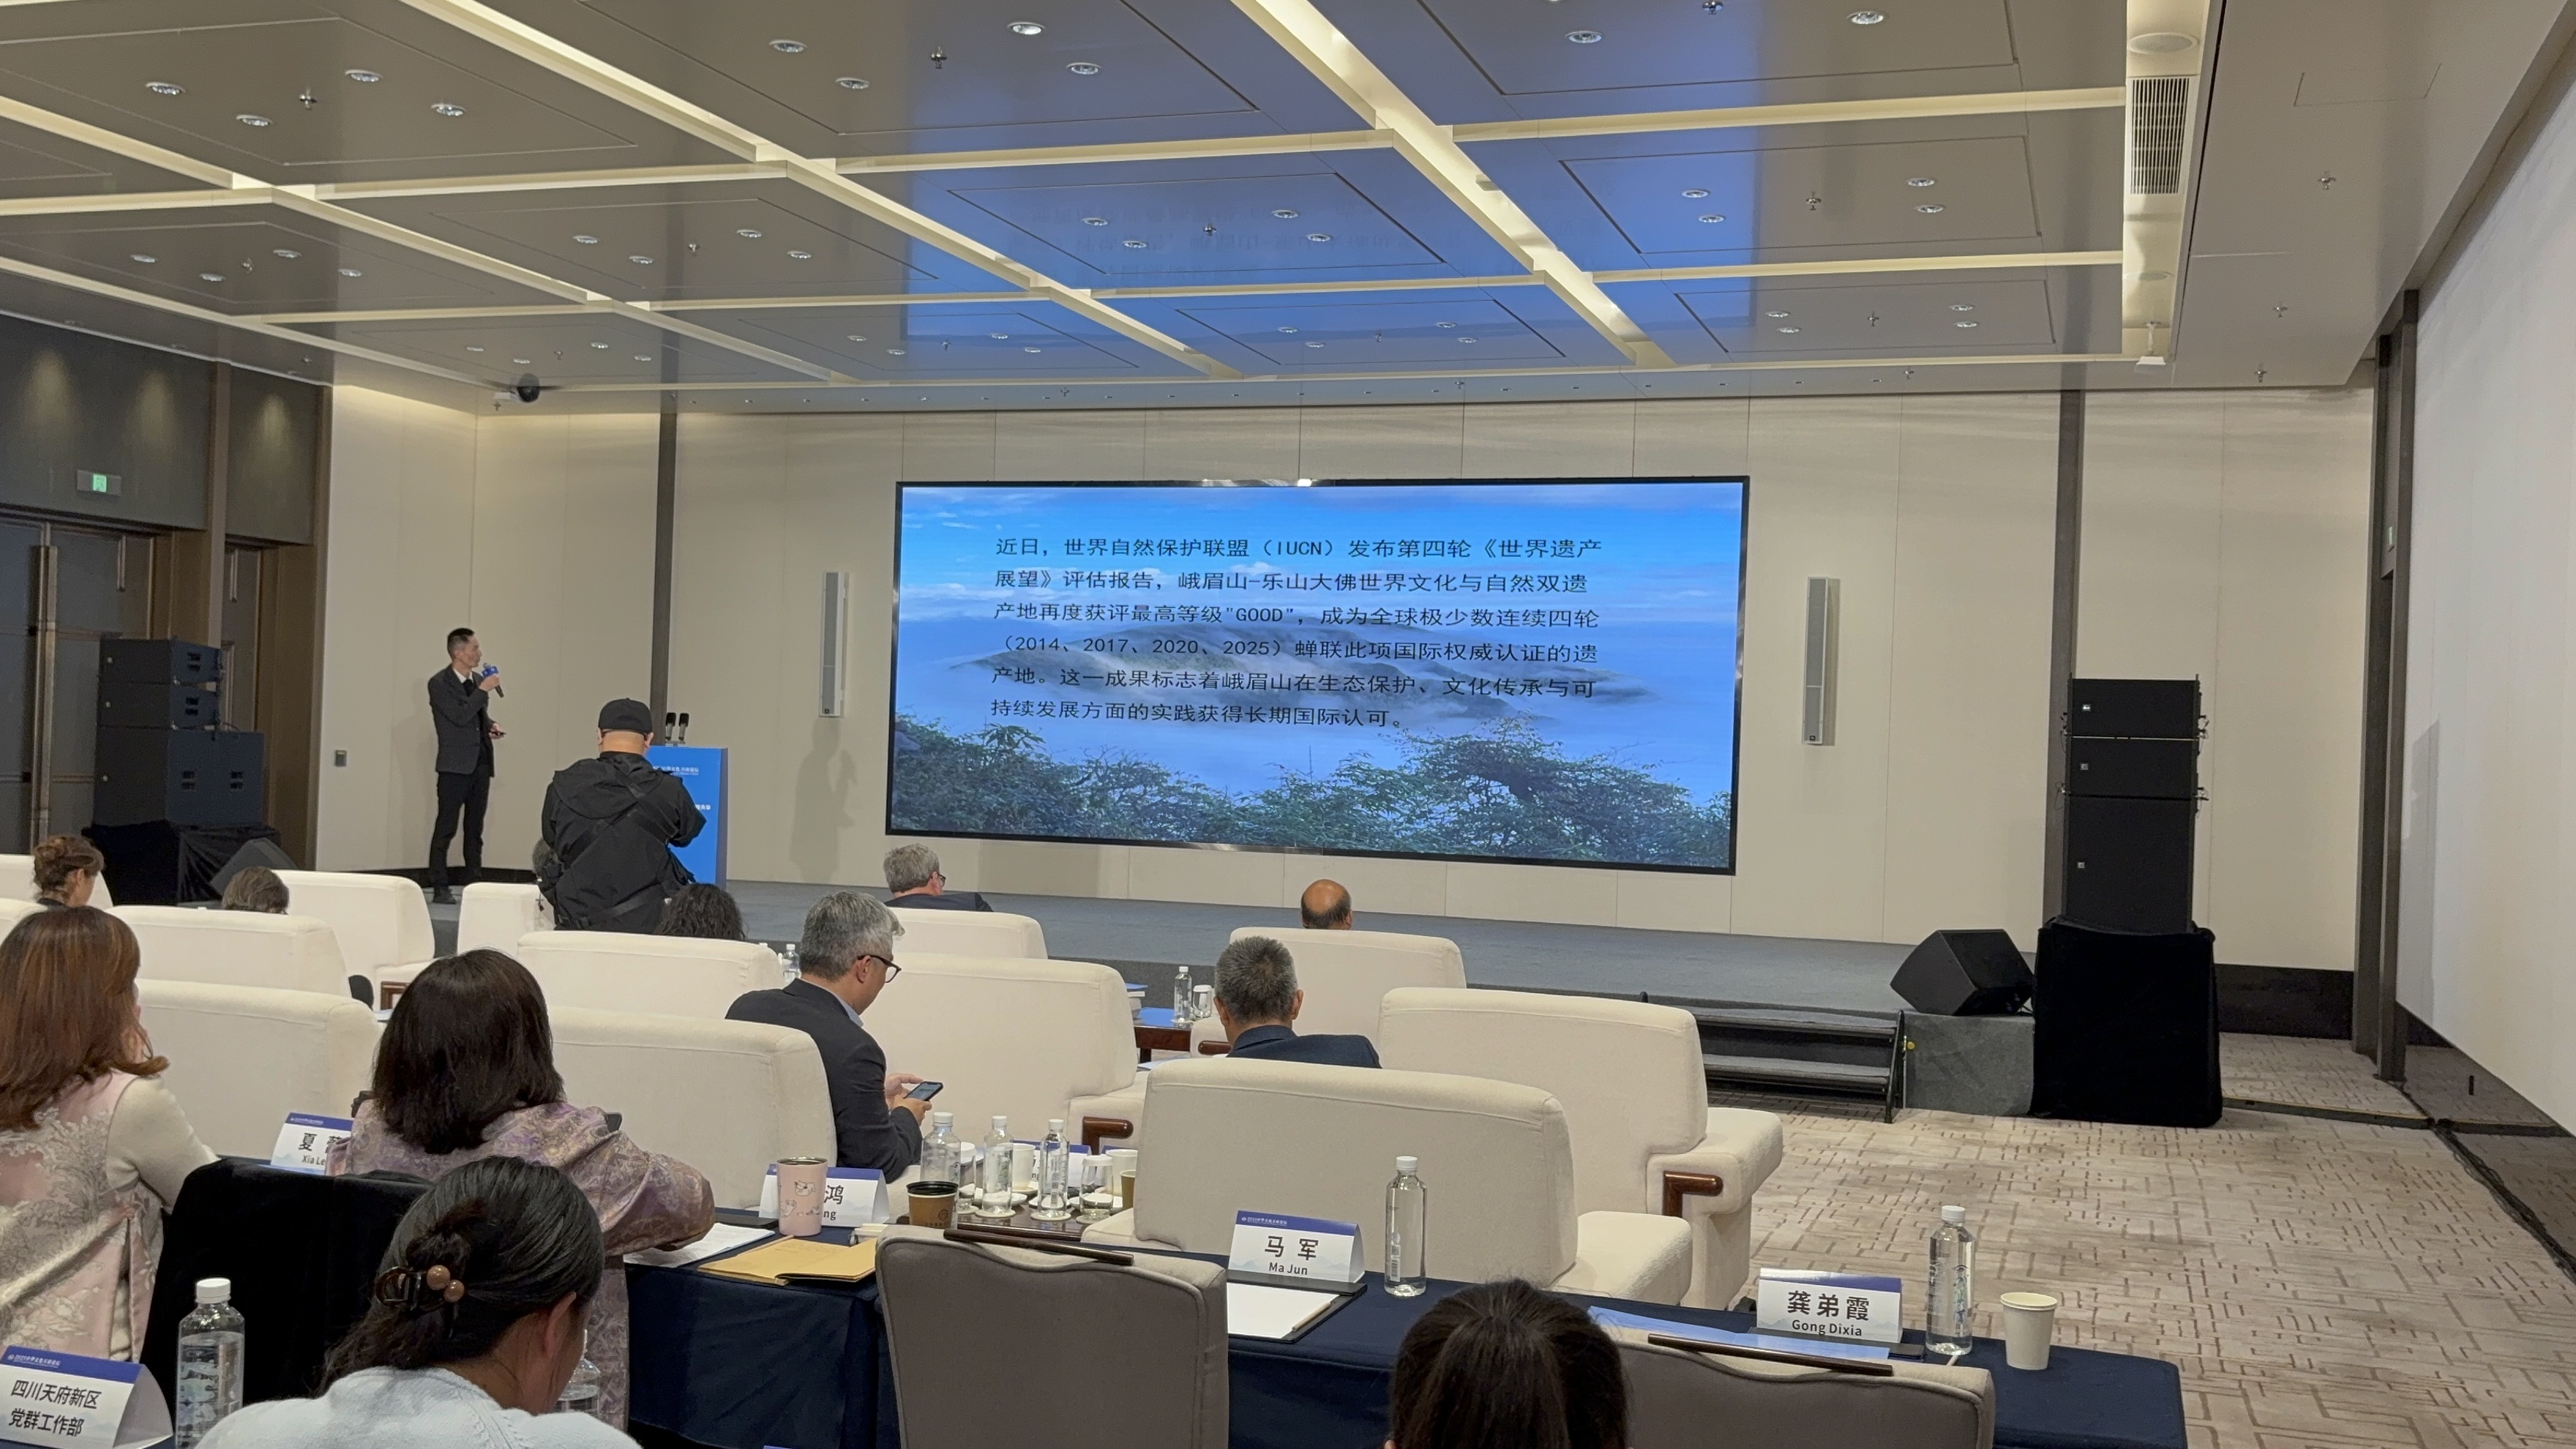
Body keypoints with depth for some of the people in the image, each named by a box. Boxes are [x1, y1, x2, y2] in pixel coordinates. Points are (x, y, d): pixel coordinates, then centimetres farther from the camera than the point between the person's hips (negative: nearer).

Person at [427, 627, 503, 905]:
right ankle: (440, 888, 0)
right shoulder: (440, 683, -9)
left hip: (480, 763, 7)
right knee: (445, 828, -3)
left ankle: (473, 884, 15)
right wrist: (484, 690, -18)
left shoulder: (478, 679, 13)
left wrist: (491, 726, 7)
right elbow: (460, 716, -20)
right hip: (455, 765, -7)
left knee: (475, 830, 10)